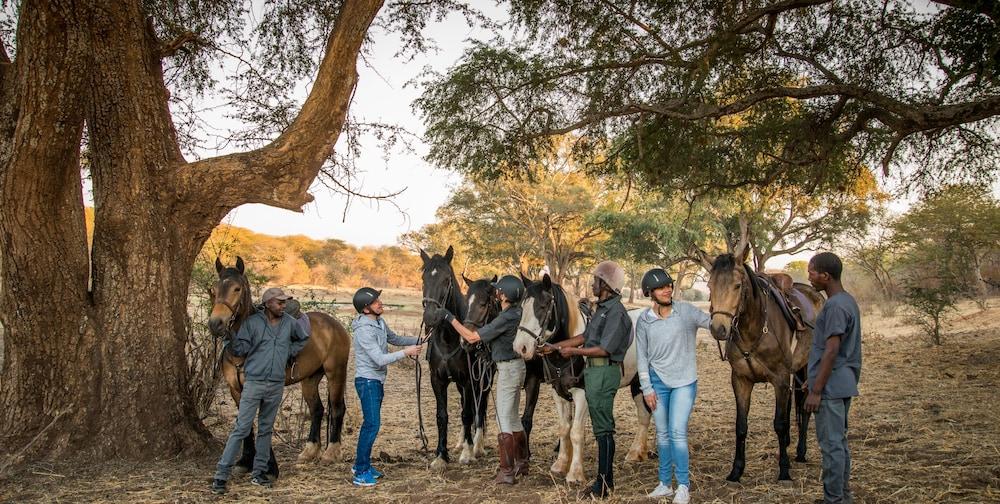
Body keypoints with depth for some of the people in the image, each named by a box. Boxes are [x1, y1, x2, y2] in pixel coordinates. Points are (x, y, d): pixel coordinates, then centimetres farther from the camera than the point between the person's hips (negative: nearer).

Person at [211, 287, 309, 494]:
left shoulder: (290, 323, 4)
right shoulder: (252, 322, -7)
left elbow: (303, 339, 22)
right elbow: (238, 349, -9)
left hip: (277, 385, 4)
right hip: (254, 382, -4)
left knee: (266, 429, 12)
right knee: (241, 428, -6)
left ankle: (259, 473, 22)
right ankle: (221, 475, -1)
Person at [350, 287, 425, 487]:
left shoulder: (380, 322, 4)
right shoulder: (364, 330, -24)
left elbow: (394, 338, 20)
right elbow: (380, 359, -27)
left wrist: (416, 341, 9)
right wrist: (406, 352, -22)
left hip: (377, 380, 9)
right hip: (367, 381, -9)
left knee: (371, 423, 16)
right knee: (372, 424, -10)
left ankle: (362, 464, 28)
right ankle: (361, 473, -4)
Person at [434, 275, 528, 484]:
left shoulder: (505, 318, -25)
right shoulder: (517, 311, 3)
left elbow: (472, 337, -22)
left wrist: (449, 317, -17)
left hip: (508, 369, -10)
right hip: (514, 365, 10)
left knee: (504, 419, -4)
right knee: (513, 417, 19)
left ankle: (507, 472, 0)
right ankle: (521, 463, 30)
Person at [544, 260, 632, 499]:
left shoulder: (616, 312, -17)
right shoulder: (602, 309, 14)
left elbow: (604, 349, -21)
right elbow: (584, 337, 20)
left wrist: (573, 351, -13)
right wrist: (554, 347, 18)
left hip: (604, 373, -10)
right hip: (594, 372, 10)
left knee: (603, 429, -5)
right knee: (602, 427, 14)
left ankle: (605, 484, 1)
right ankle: (605, 479, 22)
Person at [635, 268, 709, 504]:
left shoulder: (686, 311, -5)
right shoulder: (644, 321, -2)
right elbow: (642, 356, 1)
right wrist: (647, 389, -3)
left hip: (684, 382, -2)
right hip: (657, 382, 2)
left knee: (678, 432, -9)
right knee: (662, 434, 10)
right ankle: (665, 483, 23)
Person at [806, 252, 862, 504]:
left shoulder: (835, 306, -19)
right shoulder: (847, 301, 12)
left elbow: (831, 351, -22)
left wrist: (816, 390, -19)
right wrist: (815, 379, 22)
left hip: (831, 386, -10)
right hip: (844, 384, 10)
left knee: (831, 444, -2)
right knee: (839, 441, 16)